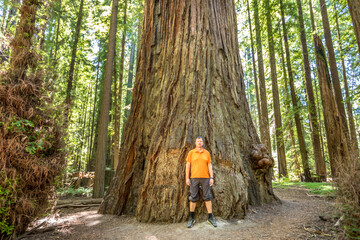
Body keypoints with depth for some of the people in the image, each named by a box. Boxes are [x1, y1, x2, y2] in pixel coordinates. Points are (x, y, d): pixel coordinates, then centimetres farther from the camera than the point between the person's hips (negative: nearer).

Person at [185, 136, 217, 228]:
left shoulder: (207, 153, 7)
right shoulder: (191, 153, 4)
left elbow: (209, 165, 7)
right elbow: (188, 165, 3)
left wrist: (211, 177, 0)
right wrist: (187, 178, -3)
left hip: (205, 178, 1)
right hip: (194, 178, -1)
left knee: (207, 197, 4)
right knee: (193, 197, 4)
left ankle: (210, 218, 15)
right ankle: (191, 218, 16)